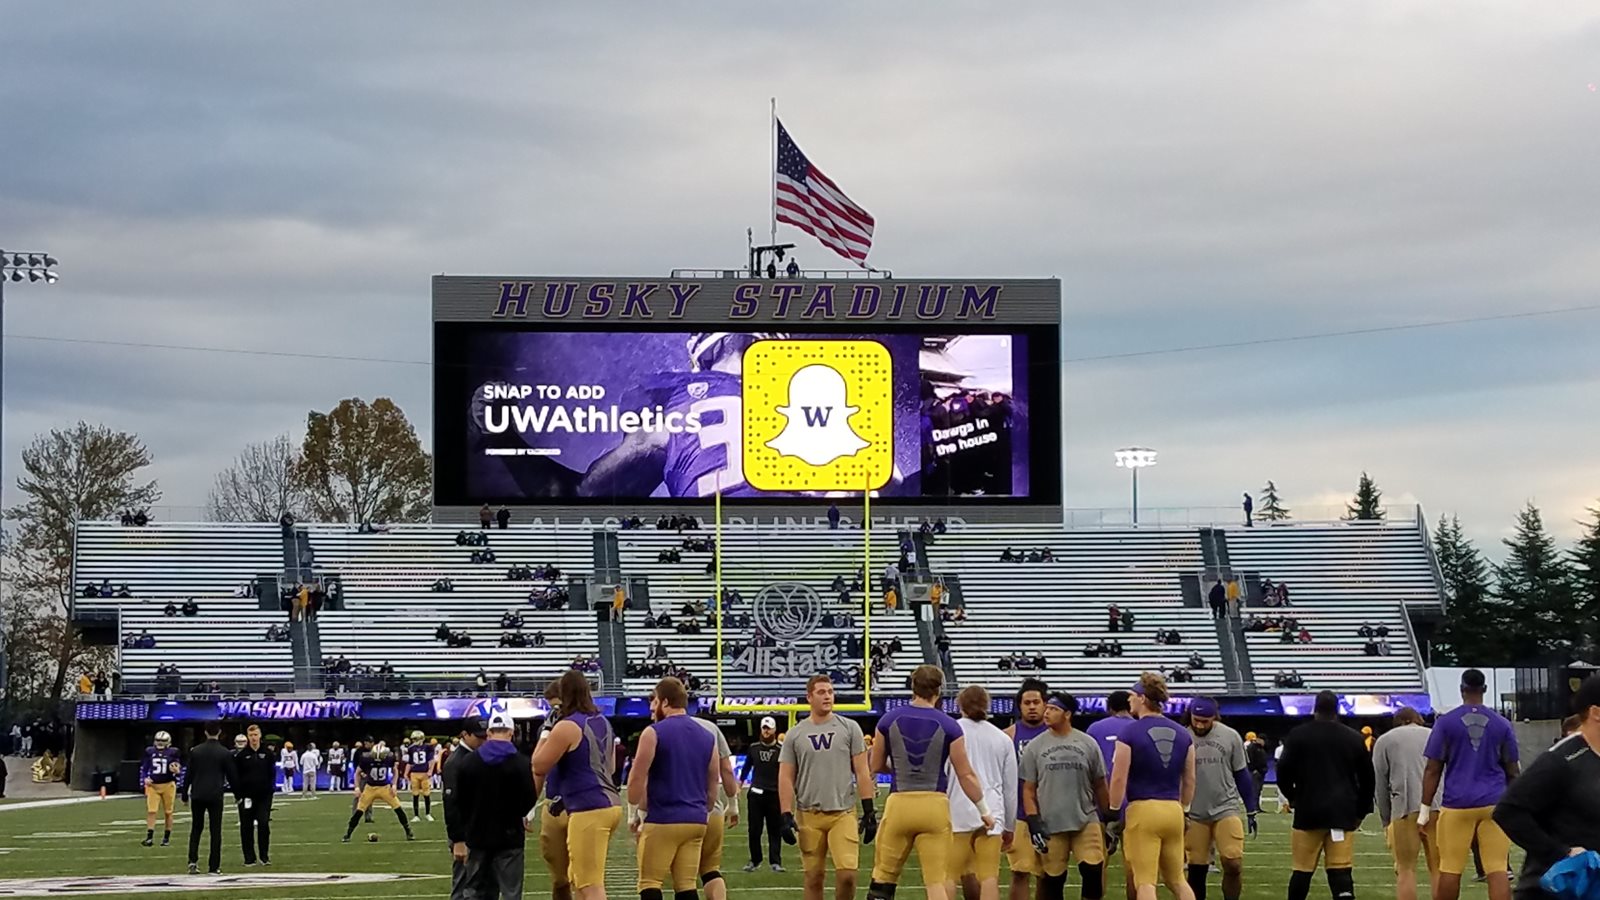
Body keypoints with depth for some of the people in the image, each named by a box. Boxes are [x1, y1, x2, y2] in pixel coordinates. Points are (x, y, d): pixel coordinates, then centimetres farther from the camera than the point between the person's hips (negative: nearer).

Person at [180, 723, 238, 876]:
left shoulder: (195, 751, 2)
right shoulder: (225, 753, -4)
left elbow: (188, 775, 3)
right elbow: (232, 776, 0)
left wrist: (185, 795, 12)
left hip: (197, 795, 2)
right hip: (215, 796, -2)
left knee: (196, 828, 13)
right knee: (215, 831, 3)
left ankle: (193, 861, -1)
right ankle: (214, 866, 1)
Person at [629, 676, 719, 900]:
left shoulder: (654, 733, -7)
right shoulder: (707, 737, 12)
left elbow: (637, 779, -9)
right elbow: (713, 787, 16)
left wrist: (636, 812, 4)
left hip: (662, 820, -6)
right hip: (695, 822, 6)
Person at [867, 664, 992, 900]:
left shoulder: (889, 720, 1)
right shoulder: (948, 726, -4)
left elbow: (876, 766, 11)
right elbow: (966, 775, -1)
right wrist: (984, 811, 10)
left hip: (899, 804, 1)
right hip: (935, 805, -1)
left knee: (884, 874, 9)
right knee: (937, 880, 2)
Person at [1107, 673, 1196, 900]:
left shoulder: (1130, 733, -9)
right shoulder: (1182, 734, 7)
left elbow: (1119, 778, -10)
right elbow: (1189, 781, 13)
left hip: (1142, 809, -5)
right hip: (1173, 810, 5)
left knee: (1145, 881, -3)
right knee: (1177, 879, 17)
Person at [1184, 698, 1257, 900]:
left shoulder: (1230, 737, -1)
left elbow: (1241, 775, 8)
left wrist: (1251, 811, 8)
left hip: (1226, 809, 0)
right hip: (1194, 814, 1)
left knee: (1233, 863, -12)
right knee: (1196, 870, 4)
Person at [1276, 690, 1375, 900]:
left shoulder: (1298, 736, -2)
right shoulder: (1354, 738, 5)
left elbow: (1283, 772, -1)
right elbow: (1367, 779, 10)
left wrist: (1292, 797, 18)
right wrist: (1361, 811, 20)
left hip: (1308, 812, -1)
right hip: (1343, 813, 1)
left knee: (1302, 870, 7)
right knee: (1341, 871, -3)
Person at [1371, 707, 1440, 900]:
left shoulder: (1384, 741, 15)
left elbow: (1380, 786, 11)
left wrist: (1386, 821, 15)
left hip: (1405, 810, -2)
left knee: (1406, 869, 2)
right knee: (1437, 868, 7)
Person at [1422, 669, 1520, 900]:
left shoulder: (1445, 722, 0)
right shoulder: (1502, 724, 6)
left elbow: (1433, 770, -1)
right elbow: (1512, 771, 10)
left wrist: (1425, 808, 4)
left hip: (1457, 804, -1)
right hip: (1494, 804, 1)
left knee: (1450, 869, 4)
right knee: (1498, 868, -3)